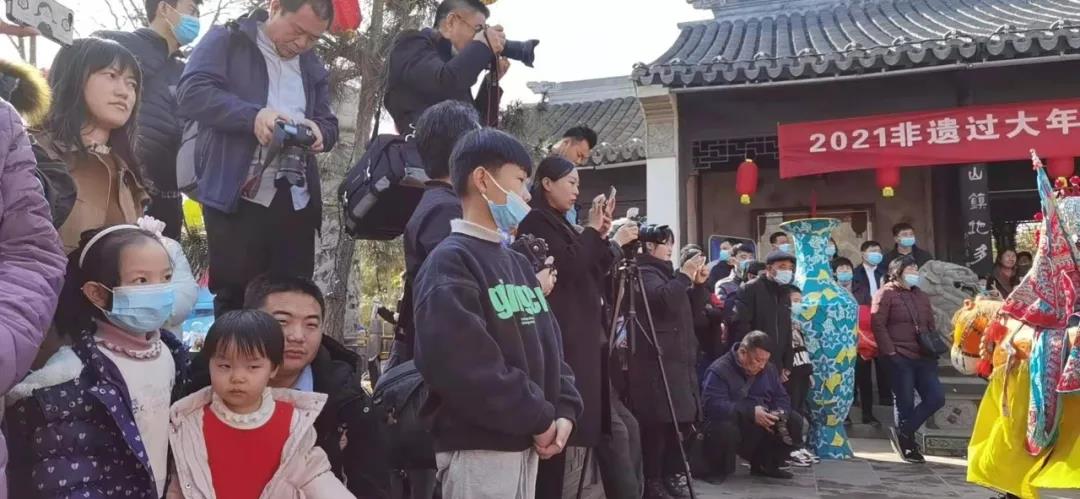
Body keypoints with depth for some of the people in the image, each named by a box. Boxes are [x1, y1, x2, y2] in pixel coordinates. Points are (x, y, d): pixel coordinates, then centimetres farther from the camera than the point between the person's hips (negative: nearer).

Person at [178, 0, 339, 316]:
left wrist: (319, 132, -5)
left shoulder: (313, 67, 21)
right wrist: (253, 116, -24)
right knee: (235, 300, 1)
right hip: (237, 198, -5)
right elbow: (192, 93, -9)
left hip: (296, 201, 5)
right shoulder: (226, 41, 4)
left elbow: (329, 123, 21)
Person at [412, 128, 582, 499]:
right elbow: (464, 364, -23)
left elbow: (549, 341, 16)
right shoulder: (450, 263, -12)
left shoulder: (518, 264, 17)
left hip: (525, 444, 9)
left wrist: (564, 410, 0)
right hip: (478, 448, -9)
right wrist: (539, 418, -15)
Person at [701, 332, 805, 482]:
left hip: (762, 429, 7)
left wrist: (779, 414, -16)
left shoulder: (769, 369, 7)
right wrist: (751, 413, -37)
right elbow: (712, 404, -31)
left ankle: (765, 465, 11)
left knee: (795, 422, -8)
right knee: (724, 428, -40)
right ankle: (721, 470, -8)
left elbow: (781, 398, 10)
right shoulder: (719, 370, -18)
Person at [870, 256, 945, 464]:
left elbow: (931, 326, 24)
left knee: (936, 398, -3)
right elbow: (878, 324, -9)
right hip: (899, 358, -7)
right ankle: (909, 445, 11)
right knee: (905, 402, -2)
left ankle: (903, 432, 7)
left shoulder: (921, 296, 21)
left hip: (923, 357, 7)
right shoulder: (886, 293, -1)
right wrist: (890, 352, -16)